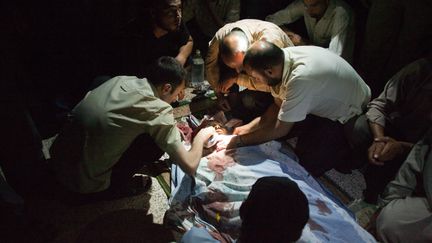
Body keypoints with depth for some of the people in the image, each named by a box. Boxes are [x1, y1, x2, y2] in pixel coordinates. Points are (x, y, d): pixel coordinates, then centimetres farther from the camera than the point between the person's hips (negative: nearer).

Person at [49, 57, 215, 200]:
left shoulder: (121, 80, 1)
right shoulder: (159, 112, -19)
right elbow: (190, 167, -15)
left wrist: (172, 127, 22)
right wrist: (201, 136, 4)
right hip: (85, 186, -7)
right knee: (157, 140, -5)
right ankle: (117, 187, 9)